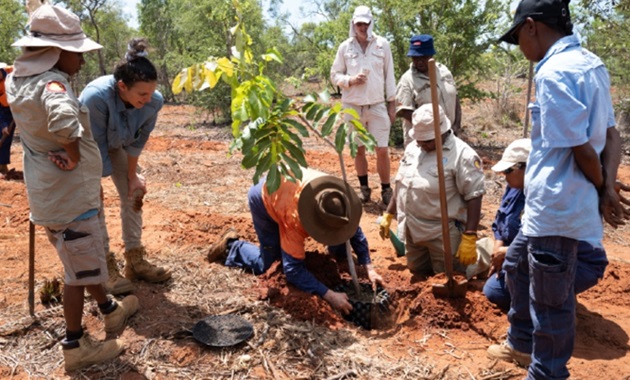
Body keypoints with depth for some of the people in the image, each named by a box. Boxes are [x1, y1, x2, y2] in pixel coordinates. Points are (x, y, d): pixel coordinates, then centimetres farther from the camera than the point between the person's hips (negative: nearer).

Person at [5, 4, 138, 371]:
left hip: (48, 190, 9)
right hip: (69, 194, -9)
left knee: (86, 259, 24)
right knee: (80, 269, 6)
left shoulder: (19, 79, 5)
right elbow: (63, 119, -45)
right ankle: (76, 346, 20)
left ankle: (110, 310, 44)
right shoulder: (51, 83, -24)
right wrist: (74, 155, -28)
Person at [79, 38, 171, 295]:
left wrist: (132, 175, -5)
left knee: (134, 194, 2)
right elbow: (96, 147, -32)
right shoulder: (96, 96, -42)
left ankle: (135, 260, 14)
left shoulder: (153, 102, -29)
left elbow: (137, 141, -13)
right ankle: (106, 268, 1)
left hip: (117, 144, 4)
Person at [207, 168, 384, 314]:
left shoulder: (337, 197, -30)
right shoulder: (295, 218, -44)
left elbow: (354, 229, -14)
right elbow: (293, 269, -42)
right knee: (265, 263, -7)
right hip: (264, 197, -5)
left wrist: (369, 269, -22)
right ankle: (230, 245, 15)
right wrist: (330, 296, -47)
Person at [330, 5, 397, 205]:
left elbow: (389, 76, 4)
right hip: (352, 106, 1)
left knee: (382, 150, -2)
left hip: (377, 105, -1)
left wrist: (392, 103, 2)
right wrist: (350, 80, -14)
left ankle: (386, 190, 12)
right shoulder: (345, 47, 1)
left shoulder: (383, 45, 1)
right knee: (358, 149, 10)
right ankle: (364, 188, 25)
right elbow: (334, 75, 6)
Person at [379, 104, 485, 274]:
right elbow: (401, 184, 14)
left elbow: (474, 198, -19)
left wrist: (469, 239, -23)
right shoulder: (412, 148, 4)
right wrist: (388, 215, 15)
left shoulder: (463, 155, -18)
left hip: (443, 234, -7)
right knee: (417, 273, 22)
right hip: (412, 230, 7)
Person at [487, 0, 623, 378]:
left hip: (556, 206, -10)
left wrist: (601, 189, -3)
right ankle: (523, 342, 45)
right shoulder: (591, 63, 9)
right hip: (551, 204, 10)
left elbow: (582, 150, -21)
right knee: (518, 264, 28)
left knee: (551, 300, 7)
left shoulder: (555, 72, -21)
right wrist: (609, 186, 0)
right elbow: (611, 134, 10)